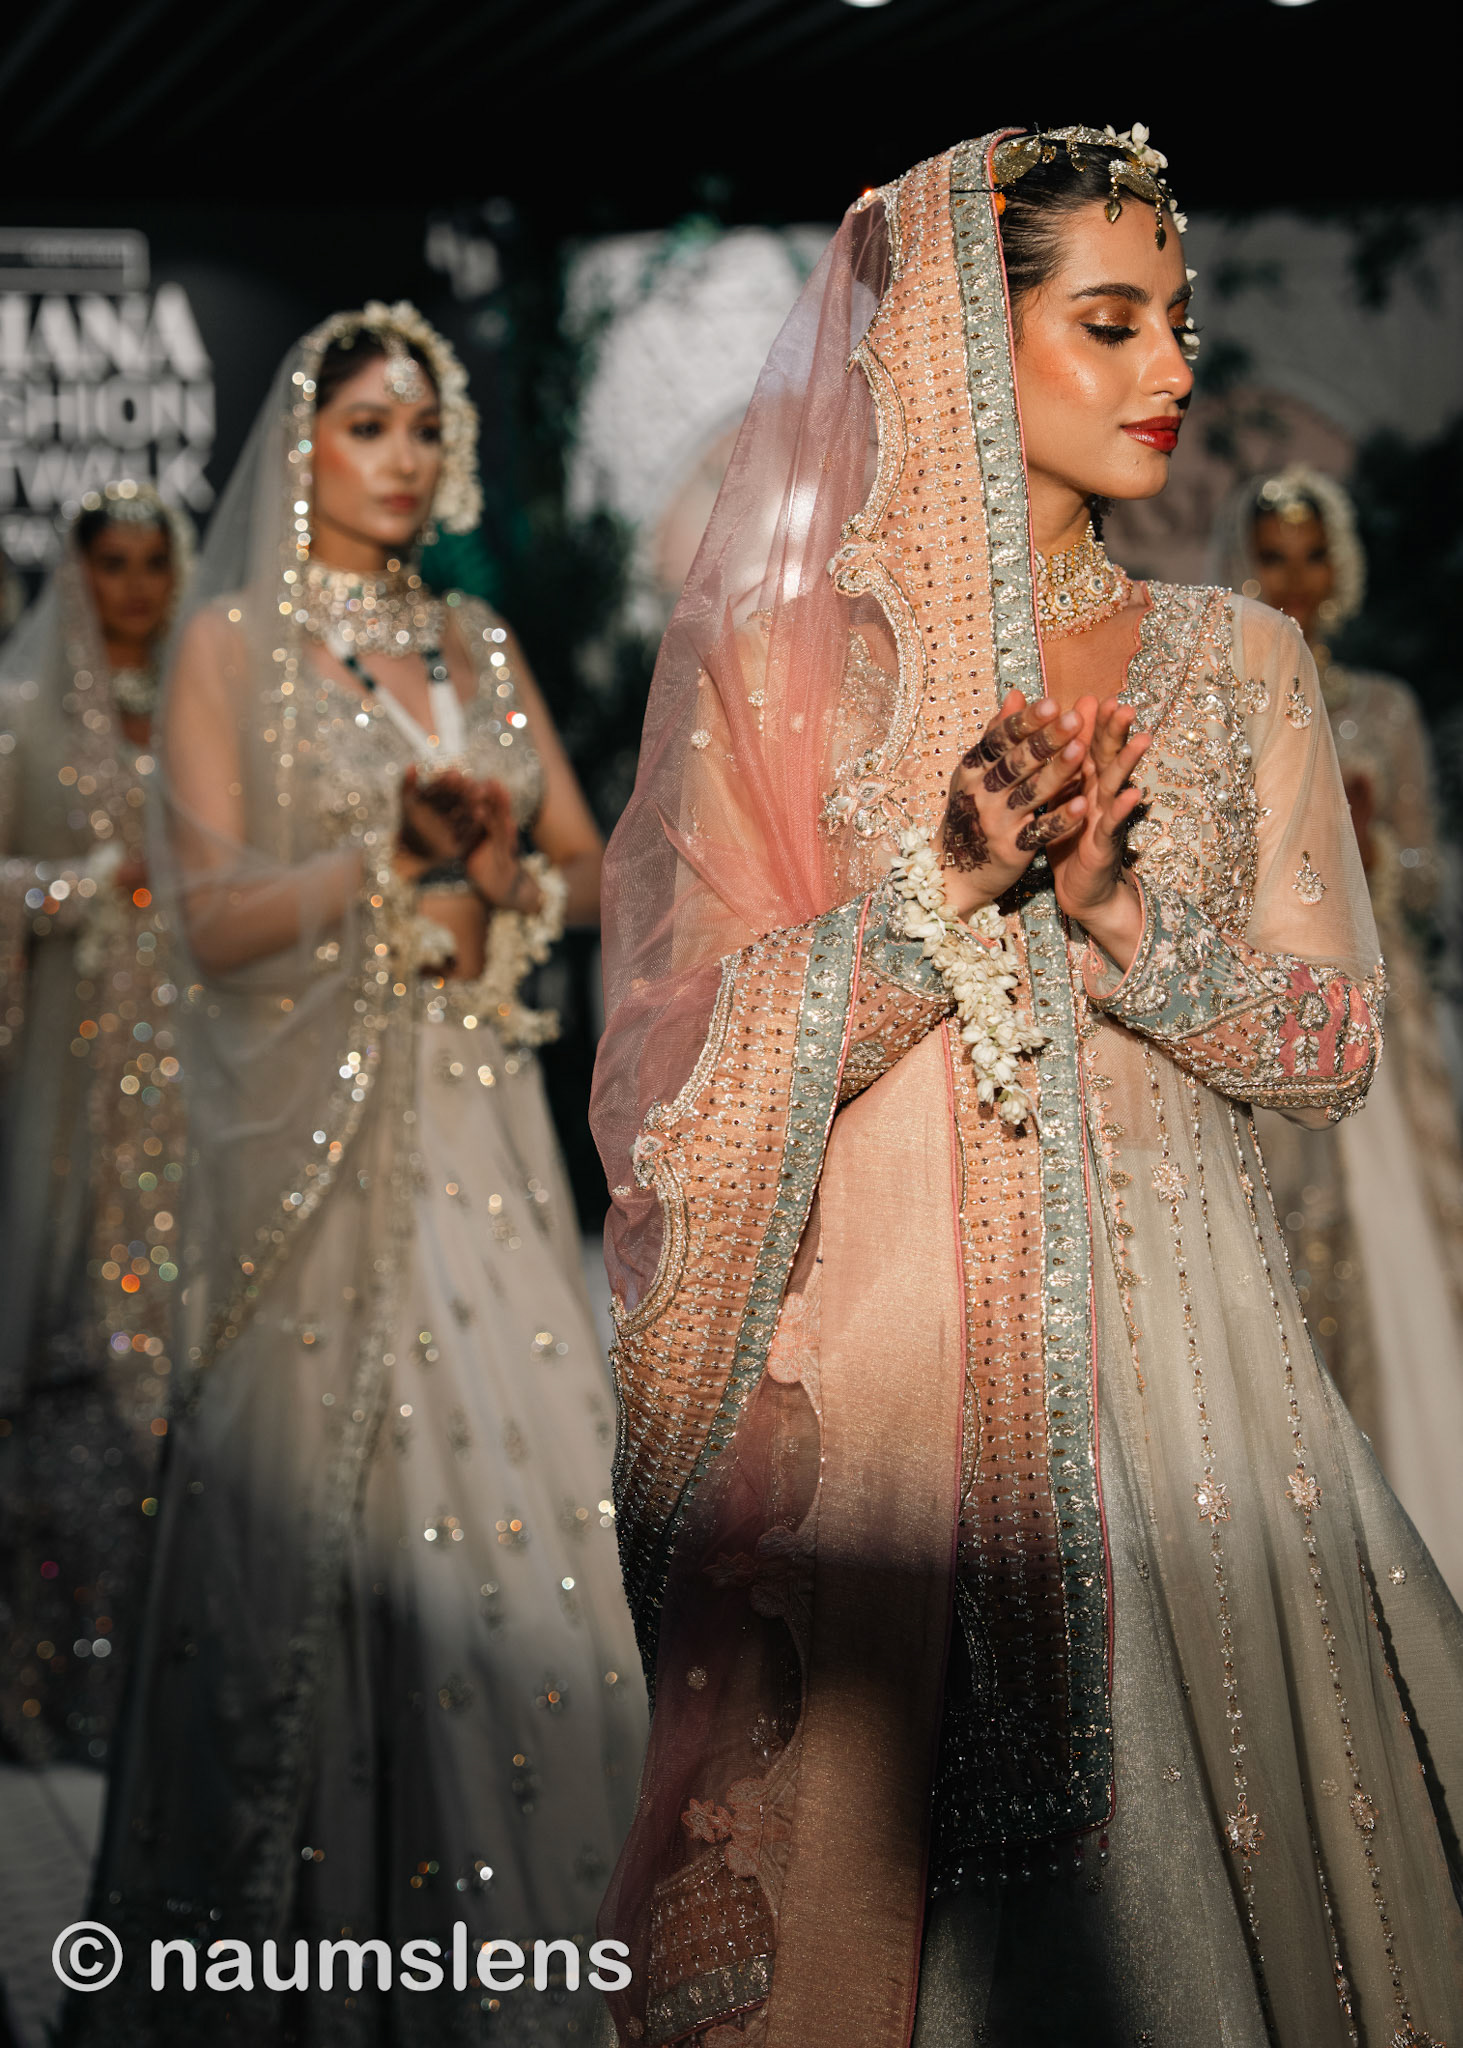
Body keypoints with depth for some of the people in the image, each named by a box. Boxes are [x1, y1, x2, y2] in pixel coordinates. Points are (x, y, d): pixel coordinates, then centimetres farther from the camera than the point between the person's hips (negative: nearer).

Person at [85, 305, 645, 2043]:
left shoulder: (473, 643, 14)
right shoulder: (230, 645, 0)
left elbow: (585, 861, 14)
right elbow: (211, 917, -10)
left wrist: (500, 884, -5)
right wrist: (391, 858, -21)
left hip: (475, 1114, 5)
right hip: (314, 1121, -4)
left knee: (513, 1471, 0)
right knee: (328, 1491, -2)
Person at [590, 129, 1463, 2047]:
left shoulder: (1237, 662, 8)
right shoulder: (772, 662, 1)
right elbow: (692, 1071, -6)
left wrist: (1126, 923, -14)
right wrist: (949, 890, -18)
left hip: (1168, 1343, 2)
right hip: (881, 1359, -2)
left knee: (1176, 1874, 5)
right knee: (892, 1876, 3)